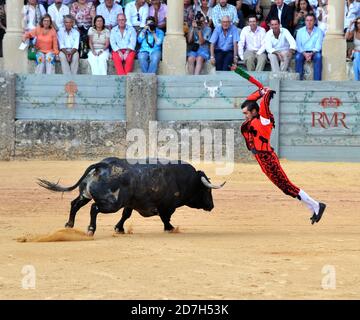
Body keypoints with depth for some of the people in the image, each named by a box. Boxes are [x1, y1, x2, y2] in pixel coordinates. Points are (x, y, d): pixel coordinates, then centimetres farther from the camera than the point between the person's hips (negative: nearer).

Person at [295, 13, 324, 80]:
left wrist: (311, 54, -23)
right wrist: (305, 54, -18)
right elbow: (298, 45, 0)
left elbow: (318, 46, -5)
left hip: (314, 52, -1)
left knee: (318, 57, -33)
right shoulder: (300, 31, 8)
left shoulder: (319, 31, 3)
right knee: (298, 57, -31)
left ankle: (317, 80, -36)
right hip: (303, 52, 1)